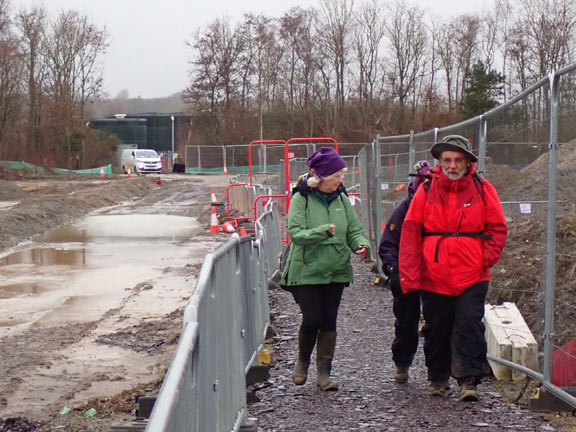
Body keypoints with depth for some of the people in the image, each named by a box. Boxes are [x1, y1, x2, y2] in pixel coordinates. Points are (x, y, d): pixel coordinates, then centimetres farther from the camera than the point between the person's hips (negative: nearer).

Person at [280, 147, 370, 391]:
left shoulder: (341, 199, 6)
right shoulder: (301, 199, -8)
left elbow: (354, 229, 9)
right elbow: (295, 233, -18)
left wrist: (361, 244, -13)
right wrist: (324, 231, -32)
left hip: (336, 271, 4)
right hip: (306, 271, -4)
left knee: (329, 321, 4)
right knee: (312, 319, -7)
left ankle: (324, 372, 12)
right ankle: (302, 361, 21)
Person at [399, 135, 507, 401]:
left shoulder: (482, 190, 2)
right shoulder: (427, 190, 2)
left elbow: (497, 228, 7)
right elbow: (410, 232, 2)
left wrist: (486, 258, -7)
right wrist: (409, 275, -4)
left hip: (472, 278, -1)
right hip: (433, 277, 1)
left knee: (469, 326, -8)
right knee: (436, 329, 10)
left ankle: (469, 380, -1)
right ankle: (438, 378, 27)